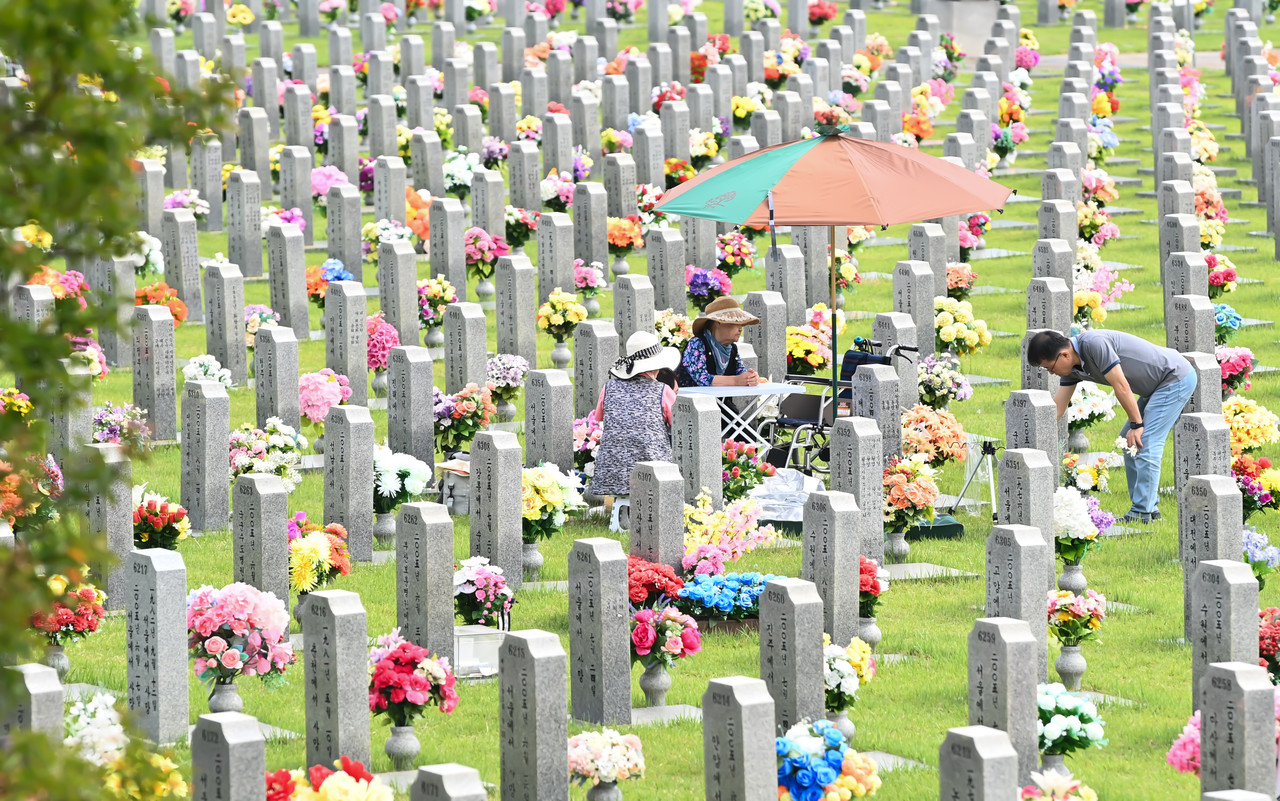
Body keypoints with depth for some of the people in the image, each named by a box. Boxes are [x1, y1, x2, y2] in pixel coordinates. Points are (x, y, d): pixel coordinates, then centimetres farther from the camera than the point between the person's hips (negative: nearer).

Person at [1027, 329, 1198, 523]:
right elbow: (1057, 407, 10)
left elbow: (1121, 386, -23)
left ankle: (1141, 513, -12)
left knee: (1146, 443, -14)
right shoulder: (1072, 368, 4)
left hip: (1177, 378, -10)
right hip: (1159, 384, 10)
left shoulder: (1094, 344, -26)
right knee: (1129, 442, 12)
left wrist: (1136, 424, -15)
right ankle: (1150, 507, 15)